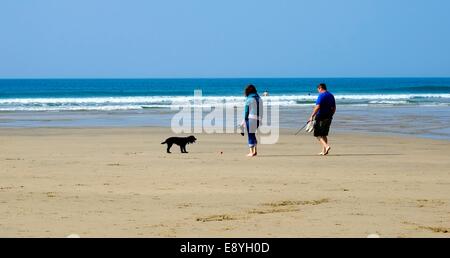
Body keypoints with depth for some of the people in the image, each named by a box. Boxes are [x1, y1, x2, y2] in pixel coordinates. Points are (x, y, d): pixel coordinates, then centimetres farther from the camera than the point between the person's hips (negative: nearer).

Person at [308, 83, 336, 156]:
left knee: (318, 134, -2)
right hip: (328, 118, 8)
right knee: (324, 134, 16)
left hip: (321, 118, -8)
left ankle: (326, 146, -21)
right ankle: (324, 151, 15)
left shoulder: (321, 95, -12)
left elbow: (317, 107, -21)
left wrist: (312, 116, -19)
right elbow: (334, 108, 16)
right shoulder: (331, 95, 12)